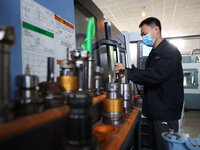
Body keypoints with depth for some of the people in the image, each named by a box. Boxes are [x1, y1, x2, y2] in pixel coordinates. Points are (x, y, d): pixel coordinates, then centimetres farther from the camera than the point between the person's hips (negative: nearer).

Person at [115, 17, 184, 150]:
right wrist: (130, 75, 4)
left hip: (166, 112, -8)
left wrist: (127, 71, -24)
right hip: (154, 111, 8)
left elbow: (155, 75, -27)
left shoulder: (170, 51, -13)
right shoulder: (154, 53, 15)